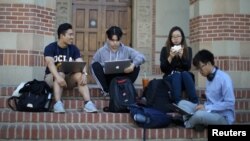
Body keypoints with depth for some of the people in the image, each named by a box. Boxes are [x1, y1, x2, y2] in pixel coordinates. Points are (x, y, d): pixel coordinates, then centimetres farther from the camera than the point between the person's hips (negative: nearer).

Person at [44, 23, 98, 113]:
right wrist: (58, 77, -45)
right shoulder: (50, 48, -10)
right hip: (52, 77, -3)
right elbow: (50, 63, -27)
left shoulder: (73, 49, 1)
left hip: (68, 78, 3)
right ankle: (58, 104, -45)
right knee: (60, 74, -36)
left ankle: (88, 103, -38)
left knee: (79, 75, -28)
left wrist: (84, 74, -35)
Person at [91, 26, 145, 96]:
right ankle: (106, 90, -17)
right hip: (107, 80, 0)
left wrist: (133, 64, -34)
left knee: (136, 67, -20)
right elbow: (93, 66, 1)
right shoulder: (101, 51, 1)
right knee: (95, 65, -23)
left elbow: (141, 57, -13)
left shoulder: (126, 50, 0)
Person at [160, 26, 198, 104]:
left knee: (185, 74, -33)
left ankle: (195, 103, -42)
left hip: (185, 77, 1)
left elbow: (188, 67, -6)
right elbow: (163, 69, -4)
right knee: (176, 75, -34)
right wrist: (170, 57, -19)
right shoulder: (165, 49, 3)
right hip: (170, 78, -1)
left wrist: (181, 56, -21)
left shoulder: (188, 50, 6)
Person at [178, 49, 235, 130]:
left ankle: (187, 124, -3)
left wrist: (207, 108, -20)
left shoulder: (224, 78, -17)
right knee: (182, 103, 2)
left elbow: (230, 103, -21)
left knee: (200, 114, -35)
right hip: (210, 112, 8)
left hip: (224, 117, -8)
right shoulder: (209, 78, 8)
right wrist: (203, 106, -6)